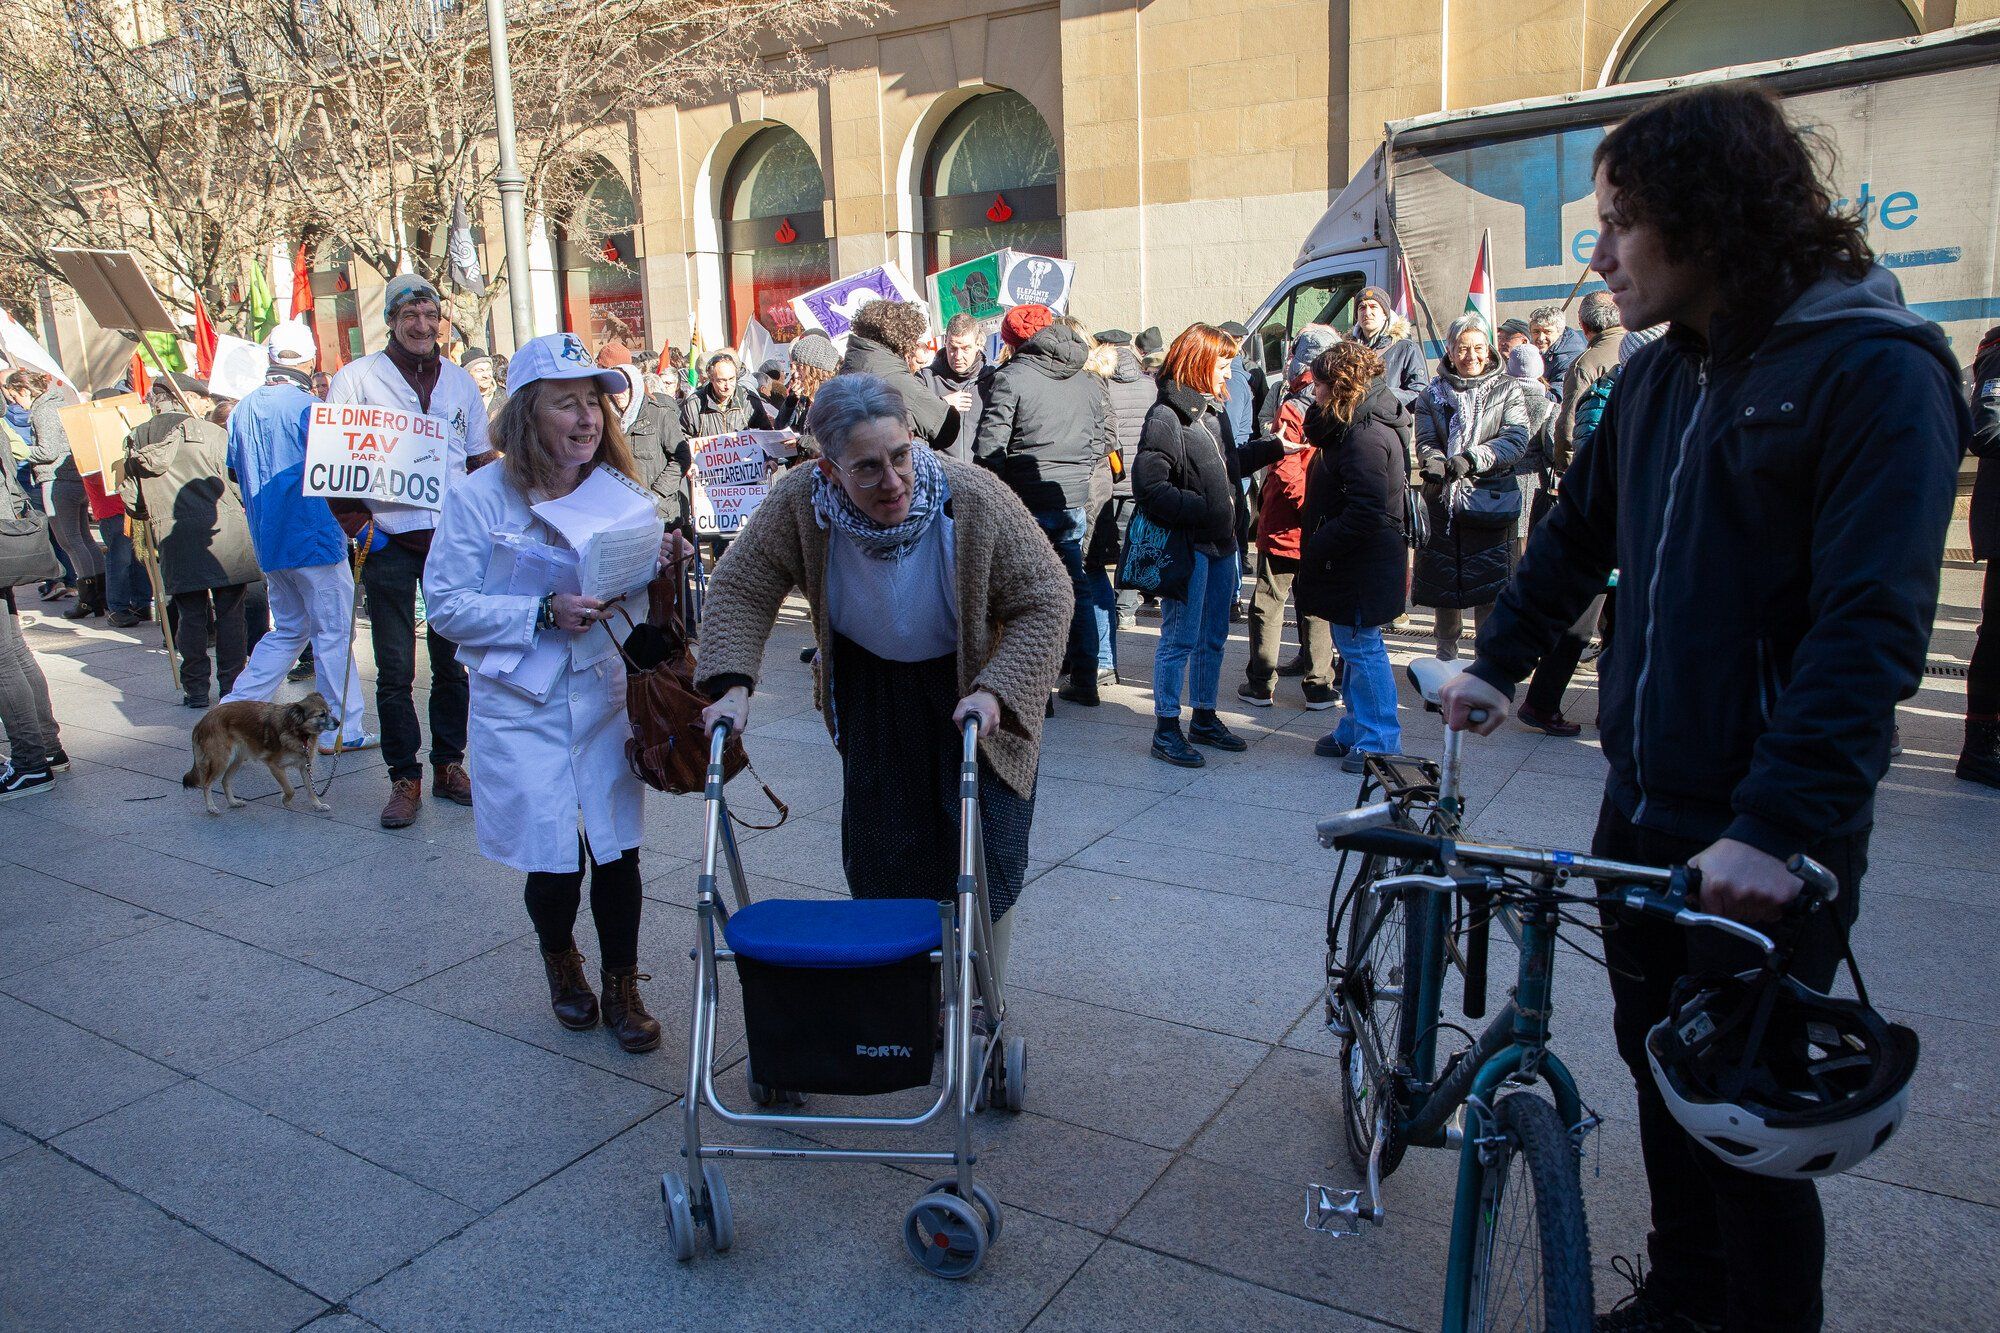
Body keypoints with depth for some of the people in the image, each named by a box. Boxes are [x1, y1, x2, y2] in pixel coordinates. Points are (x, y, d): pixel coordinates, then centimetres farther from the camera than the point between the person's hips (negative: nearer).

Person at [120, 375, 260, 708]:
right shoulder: (212, 433, -2)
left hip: (173, 540, 3)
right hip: (223, 534, -3)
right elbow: (236, 483, -6)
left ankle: (195, 690, 12)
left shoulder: (135, 439, 11)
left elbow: (131, 502, 12)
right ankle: (232, 686, 10)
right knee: (229, 613, 6)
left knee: (190, 616, 10)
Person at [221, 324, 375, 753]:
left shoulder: (243, 409, 8)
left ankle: (236, 707, 15)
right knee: (333, 633, 1)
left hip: (268, 541, 7)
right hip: (315, 537, -7)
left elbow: (236, 473, 17)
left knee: (289, 629, 19)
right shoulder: (309, 407, -12)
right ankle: (341, 729, 5)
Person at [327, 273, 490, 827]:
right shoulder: (357, 378, 0)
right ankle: (405, 778, 10)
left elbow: (481, 460, 16)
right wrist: (357, 525, -11)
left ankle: (449, 765, 20)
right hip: (389, 542, -3)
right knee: (395, 669, 1)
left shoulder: (459, 381, 11)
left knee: (452, 660, 8)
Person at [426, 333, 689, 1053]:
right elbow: (446, 604, -11)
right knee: (553, 862, 2)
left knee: (617, 851, 3)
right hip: (520, 706, -2)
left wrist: (661, 566, -13)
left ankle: (621, 985, 26)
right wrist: (544, 614, -22)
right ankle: (559, 957, 36)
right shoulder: (480, 496, -9)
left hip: (605, 694, 3)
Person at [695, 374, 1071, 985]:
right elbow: (739, 590, -12)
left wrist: (995, 691, -32)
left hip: (972, 689, -2)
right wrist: (732, 683, -25)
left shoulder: (976, 498, -30)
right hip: (872, 690, 2)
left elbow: (1046, 600, -21)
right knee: (879, 860, 6)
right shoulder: (799, 501, -25)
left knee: (984, 865, 0)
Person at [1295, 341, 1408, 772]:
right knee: (1352, 647, 18)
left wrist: (1317, 548, -20)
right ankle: (1354, 731, 30)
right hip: (1350, 566, 10)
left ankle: (1378, 743, 10)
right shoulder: (1350, 426, 13)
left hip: (1361, 569, -10)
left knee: (1361, 648, -1)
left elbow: (1365, 514, -27)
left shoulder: (1366, 436, -21)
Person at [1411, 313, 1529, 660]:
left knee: (1489, 584, -3)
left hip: (1490, 499, -2)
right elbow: (1426, 441, 0)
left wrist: (1472, 458, -23)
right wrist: (1434, 461, -23)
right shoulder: (1432, 395, 12)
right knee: (1442, 579, 9)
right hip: (1443, 501, 2)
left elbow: (1516, 440, -7)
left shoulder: (1507, 391, 5)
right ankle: (1446, 654, 25)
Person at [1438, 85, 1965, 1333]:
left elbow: (1872, 627, -23)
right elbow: (1578, 537, 20)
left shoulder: (1878, 373, -15)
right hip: (1647, 805, 7)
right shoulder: (1662, 375, 8)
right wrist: (1499, 659, 15)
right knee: (1661, 1072, 19)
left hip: (1771, 839, -7)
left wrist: (1780, 823, -30)